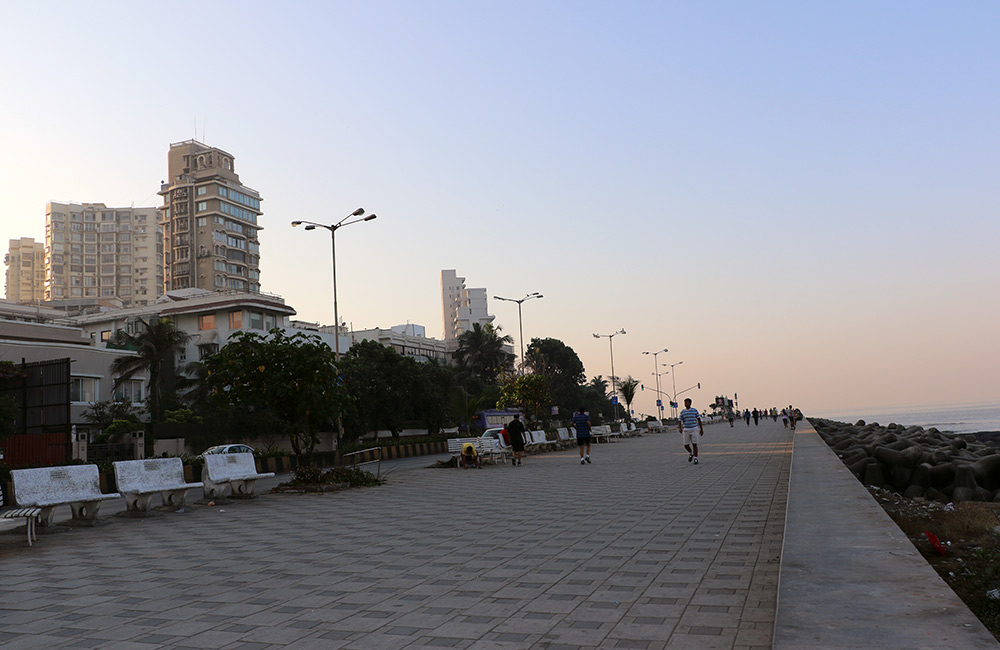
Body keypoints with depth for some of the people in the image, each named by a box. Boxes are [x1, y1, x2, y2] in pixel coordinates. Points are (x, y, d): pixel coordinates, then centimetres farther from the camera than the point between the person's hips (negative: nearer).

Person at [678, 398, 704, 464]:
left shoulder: (695, 410, 1)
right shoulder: (682, 412, 3)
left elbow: (699, 420, 8)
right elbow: (679, 421, -2)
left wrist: (701, 429, 8)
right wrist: (680, 428, -20)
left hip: (694, 430, -2)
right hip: (686, 430, 2)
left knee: (694, 444, -7)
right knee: (686, 445, 0)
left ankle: (695, 459, -1)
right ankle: (691, 453, 30)